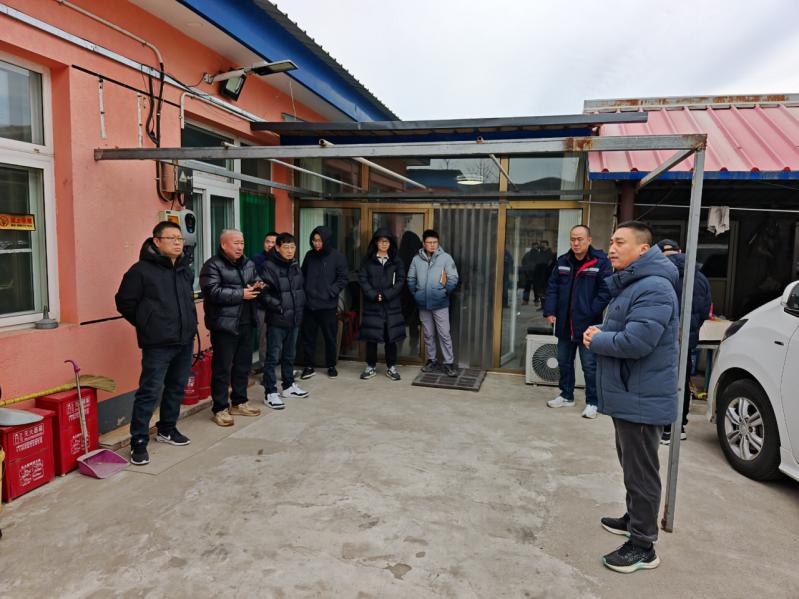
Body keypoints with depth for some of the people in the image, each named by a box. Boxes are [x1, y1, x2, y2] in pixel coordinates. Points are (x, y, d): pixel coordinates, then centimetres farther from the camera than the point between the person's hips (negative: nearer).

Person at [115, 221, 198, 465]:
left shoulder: (185, 269, 11)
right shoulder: (141, 269, -10)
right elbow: (125, 302, -4)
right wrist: (147, 325, 1)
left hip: (185, 340, 7)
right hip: (158, 344, -7)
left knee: (177, 388, 16)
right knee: (149, 392, -4)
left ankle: (167, 429, 33)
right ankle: (138, 442, 7)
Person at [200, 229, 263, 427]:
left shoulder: (248, 263, 13)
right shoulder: (213, 266, -10)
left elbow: (256, 281, 25)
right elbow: (212, 292, -22)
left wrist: (257, 287, -1)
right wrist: (241, 294, -18)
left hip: (245, 323, 8)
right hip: (224, 325, -8)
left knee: (243, 365, 16)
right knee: (222, 368, 0)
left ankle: (239, 403, 30)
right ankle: (220, 409, 10)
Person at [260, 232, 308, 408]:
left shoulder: (295, 266, 9)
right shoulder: (269, 266, -13)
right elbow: (264, 293, -17)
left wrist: (300, 306, 10)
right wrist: (279, 307, -18)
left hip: (295, 318, 7)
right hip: (277, 319, -7)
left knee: (290, 354, 18)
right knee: (273, 356, -1)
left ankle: (289, 386, 32)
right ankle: (270, 393, 7)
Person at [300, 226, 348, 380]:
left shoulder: (337, 256, -5)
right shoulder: (309, 255, 8)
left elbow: (343, 279, -6)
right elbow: (302, 275, 16)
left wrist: (330, 292, -15)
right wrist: (303, 291, 2)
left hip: (328, 305, -3)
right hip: (309, 304, 3)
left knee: (330, 337, 8)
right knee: (308, 336, 8)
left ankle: (331, 366, 23)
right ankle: (309, 366, 20)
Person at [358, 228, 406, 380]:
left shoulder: (396, 261, 8)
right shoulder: (367, 260, 6)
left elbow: (400, 281, 0)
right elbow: (362, 279, -1)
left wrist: (386, 295, -11)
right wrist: (374, 295, -13)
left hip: (391, 304, 1)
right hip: (372, 304, 0)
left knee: (391, 336, 3)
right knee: (371, 336, 3)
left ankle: (391, 367, 14)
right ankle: (371, 366, 15)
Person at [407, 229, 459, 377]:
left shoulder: (445, 257, -5)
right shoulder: (416, 259, 2)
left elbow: (453, 278, -6)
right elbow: (411, 279, 8)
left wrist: (445, 292, -7)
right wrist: (416, 294, 1)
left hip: (440, 303, -3)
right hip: (423, 304, 3)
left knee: (444, 334, -1)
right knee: (428, 334, 14)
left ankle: (449, 363, 7)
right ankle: (431, 360, 26)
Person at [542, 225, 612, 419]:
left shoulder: (601, 262, -10)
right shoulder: (563, 261, 6)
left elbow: (605, 292, -13)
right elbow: (552, 287, 7)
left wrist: (591, 314, -18)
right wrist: (550, 311, -3)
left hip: (588, 325, -5)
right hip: (564, 323, 6)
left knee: (589, 365, 3)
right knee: (564, 362, 17)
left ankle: (592, 402, 18)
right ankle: (566, 396, 33)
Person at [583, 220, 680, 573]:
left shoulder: (654, 289, -22)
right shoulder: (628, 284, 13)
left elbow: (635, 343, -31)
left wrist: (596, 340, -14)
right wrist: (600, 334, 1)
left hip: (642, 399, -11)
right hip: (627, 395, 11)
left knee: (641, 472, 1)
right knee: (630, 465, 24)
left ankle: (643, 546, 14)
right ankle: (635, 519, 41)